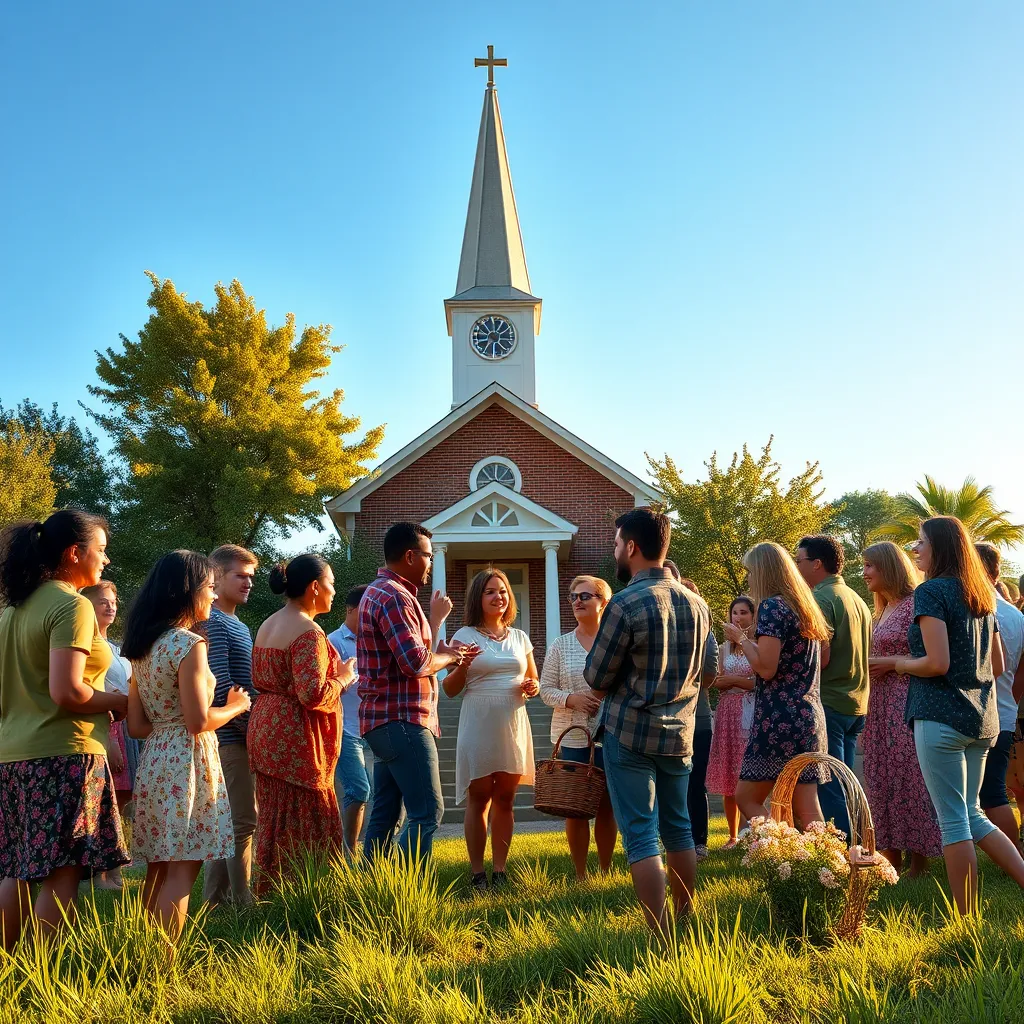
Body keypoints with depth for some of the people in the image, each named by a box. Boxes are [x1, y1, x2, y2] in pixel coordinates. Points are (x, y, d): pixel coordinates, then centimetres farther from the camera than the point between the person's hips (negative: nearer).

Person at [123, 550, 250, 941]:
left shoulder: (143, 647, 11)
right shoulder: (189, 644, -14)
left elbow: (136, 726, 12)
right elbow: (199, 721, -18)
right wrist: (236, 706, -1)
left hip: (154, 759, 9)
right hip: (188, 762, -9)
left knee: (158, 870, 15)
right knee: (183, 870, -4)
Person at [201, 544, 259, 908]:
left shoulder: (238, 625, 19)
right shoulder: (214, 623, -12)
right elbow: (222, 687, -20)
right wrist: (253, 723, -14)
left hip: (240, 737, 10)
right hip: (230, 738, -10)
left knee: (226, 821, 14)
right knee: (242, 822, -7)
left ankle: (215, 898, 22)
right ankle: (242, 903, -2)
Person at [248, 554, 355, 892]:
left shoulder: (267, 626, 13)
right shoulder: (308, 632, -16)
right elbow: (313, 694, -24)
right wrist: (342, 678, -6)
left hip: (266, 728, 9)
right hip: (295, 736, -9)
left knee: (275, 821, 14)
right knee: (305, 827, -3)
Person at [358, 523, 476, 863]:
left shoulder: (378, 592, 19)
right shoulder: (394, 597, -15)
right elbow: (416, 662, -23)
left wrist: (440, 652, 10)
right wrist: (448, 658, -4)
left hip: (384, 720, 11)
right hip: (402, 720, -11)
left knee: (385, 812, 12)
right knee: (427, 812, -10)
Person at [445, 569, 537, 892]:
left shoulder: (519, 638, 13)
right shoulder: (465, 636, 1)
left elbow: (534, 681, 21)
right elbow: (450, 689, 0)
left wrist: (532, 688, -2)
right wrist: (461, 666, -20)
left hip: (513, 728, 4)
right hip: (478, 728, -3)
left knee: (505, 799, 7)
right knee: (479, 799, 1)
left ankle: (499, 871, 15)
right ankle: (477, 874, 8)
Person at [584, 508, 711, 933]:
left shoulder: (626, 604, -16)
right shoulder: (696, 603, 4)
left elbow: (597, 677, -9)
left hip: (630, 732, -6)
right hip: (680, 733, 6)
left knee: (641, 836, -1)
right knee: (678, 829, 17)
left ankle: (659, 936, -2)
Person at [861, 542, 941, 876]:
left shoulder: (916, 605, -10)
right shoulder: (884, 611, 18)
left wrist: (891, 663, -16)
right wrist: (872, 666, 7)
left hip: (907, 706, -9)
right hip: (882, 707, 9)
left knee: (910, 783, -5)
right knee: (882, 783, 9)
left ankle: (918, 867, 2)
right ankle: (892, 866, 15)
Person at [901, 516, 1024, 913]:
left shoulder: (932, 591, -10)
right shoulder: (983, 596, 14)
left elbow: (937, 663, -17)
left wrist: (898, 663, -1)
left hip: (941, 716, -8)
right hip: (982, 718, 8)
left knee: (953, 821, -2)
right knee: (972, 815, 17)